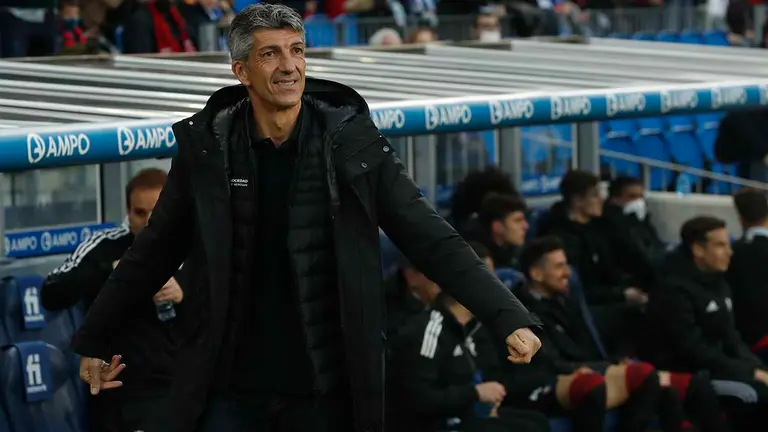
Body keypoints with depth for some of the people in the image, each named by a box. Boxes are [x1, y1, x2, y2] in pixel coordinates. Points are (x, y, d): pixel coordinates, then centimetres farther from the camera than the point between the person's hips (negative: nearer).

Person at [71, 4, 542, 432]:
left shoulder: (353, 145, -4)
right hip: (229, 394, 1)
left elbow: (434, 242, -6)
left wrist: (511, 319, -17)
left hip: (326, 393, -1)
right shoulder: (207, 149, -1)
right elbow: (152, 255, 10)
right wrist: (93, 340, 16)